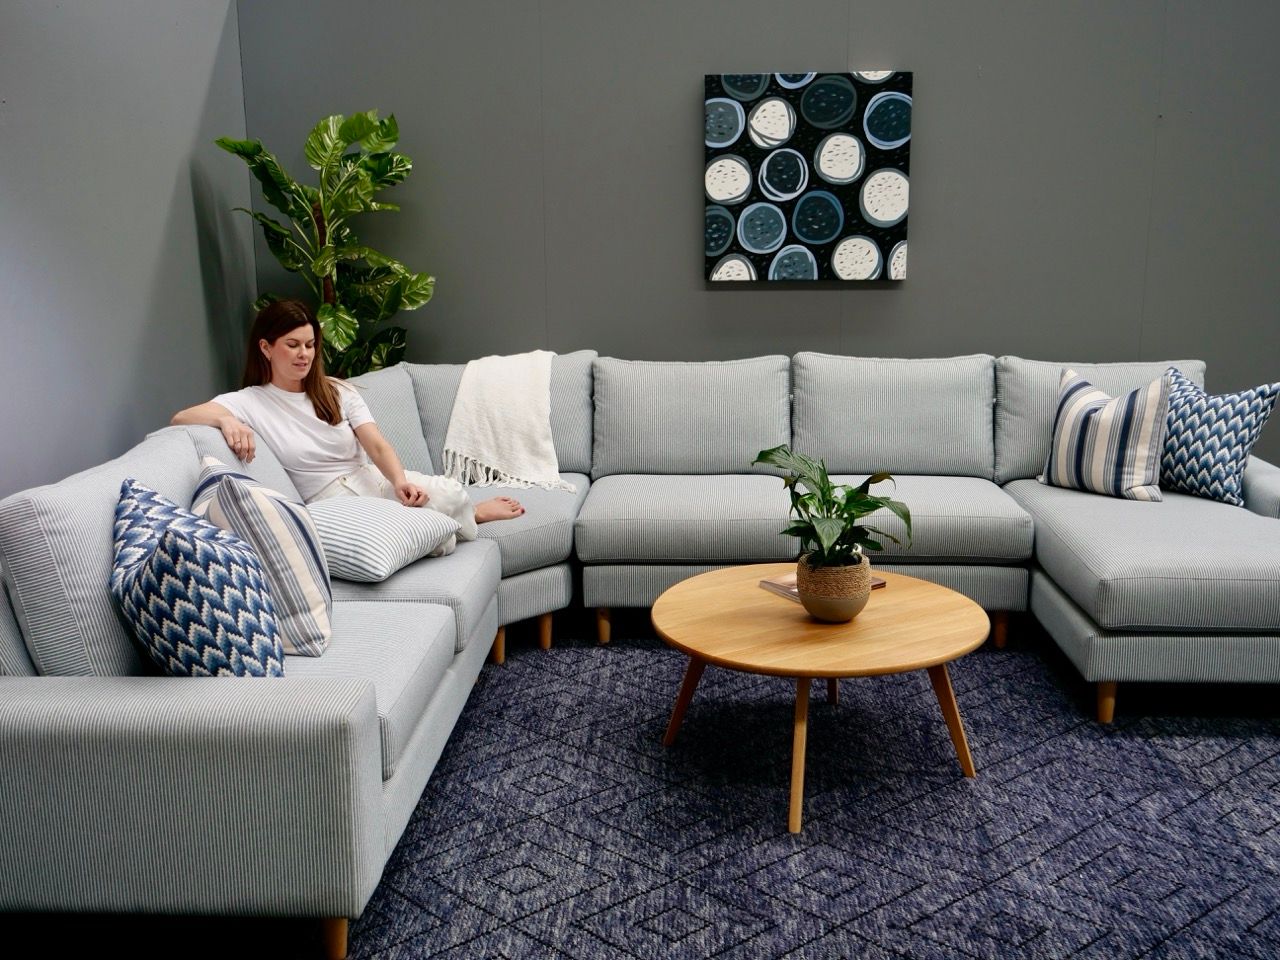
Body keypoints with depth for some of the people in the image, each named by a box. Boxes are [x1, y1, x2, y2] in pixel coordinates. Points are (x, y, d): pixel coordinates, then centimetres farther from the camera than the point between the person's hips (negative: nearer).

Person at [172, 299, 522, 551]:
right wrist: (225, 419, -36)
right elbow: (180, 418, -13)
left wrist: (400, 480, -28)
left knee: (448, 493, -28)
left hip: (375, 481, 4)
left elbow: (377, 446, -6)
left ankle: (472, 511, 7)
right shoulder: (250, 402, -1)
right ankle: (467, 514, 0)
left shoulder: (338, 392, 8)